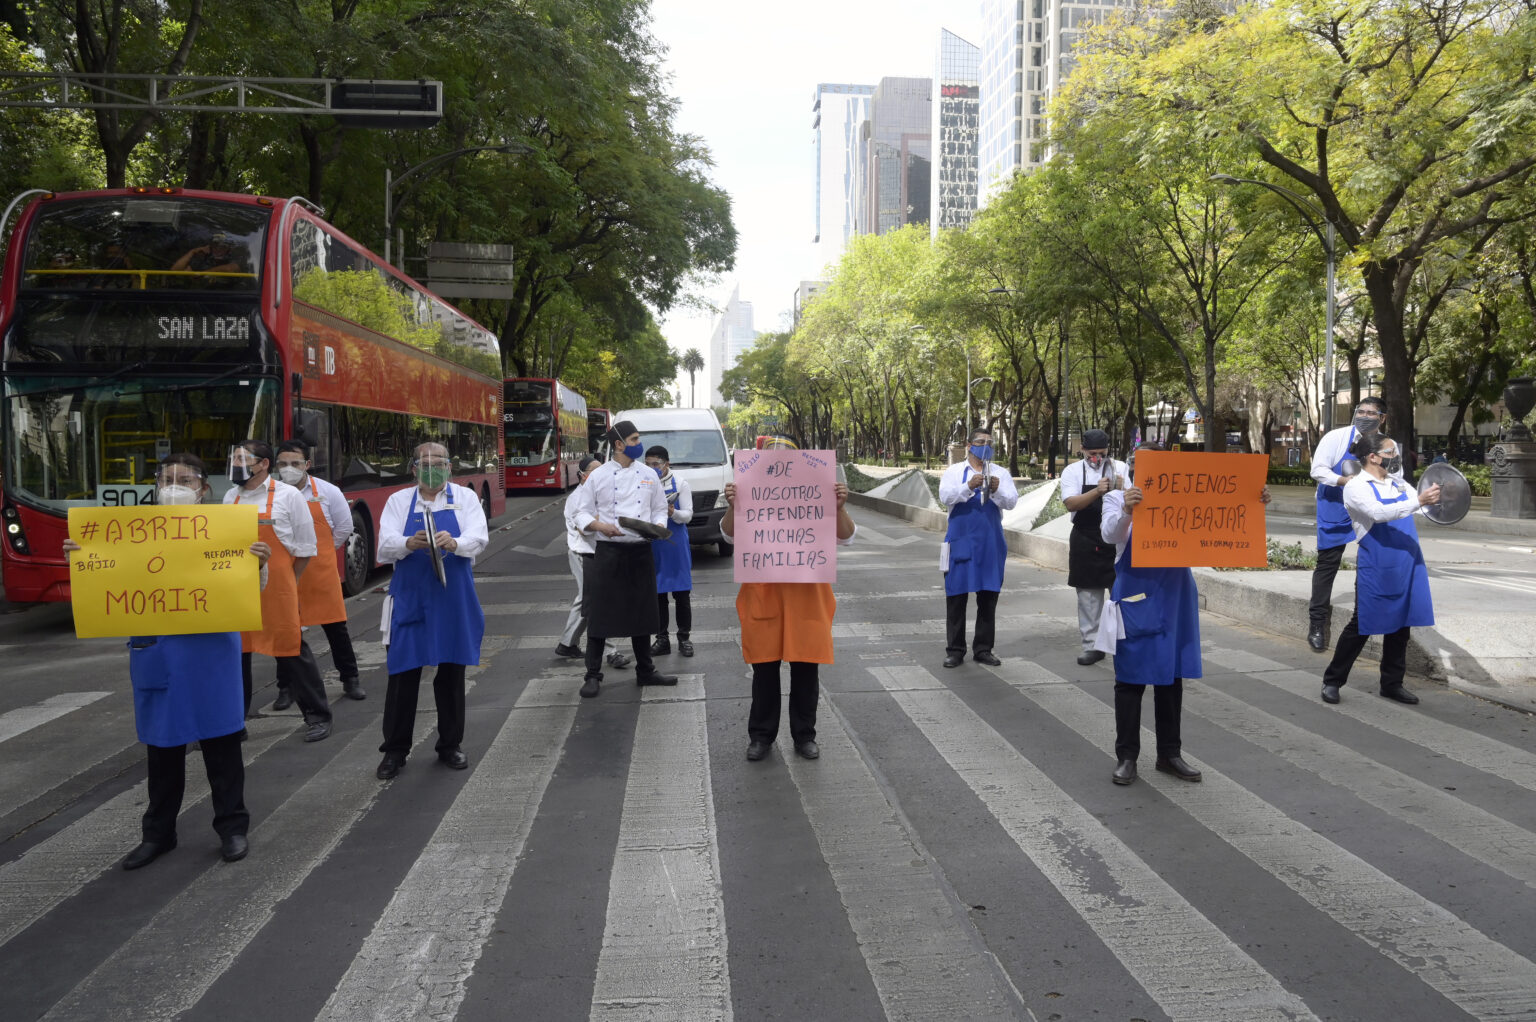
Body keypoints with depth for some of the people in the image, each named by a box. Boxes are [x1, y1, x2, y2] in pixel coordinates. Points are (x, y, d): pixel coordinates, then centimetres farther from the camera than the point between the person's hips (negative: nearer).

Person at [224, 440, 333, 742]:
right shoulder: (231, 497, 9)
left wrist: (287, 582, 1)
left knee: (292, 651, -1)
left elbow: (305, 547, -2)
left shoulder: (287, 496, -5)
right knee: (236, 652, 11)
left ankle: (318, 717, 10)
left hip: (277, 591, -5)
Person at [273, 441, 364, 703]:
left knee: (335, 626, 7)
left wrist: (321, 553, 9)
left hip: (321, 572, 0)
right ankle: (286, 688, 19)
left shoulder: (328, 492, -2)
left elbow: (344, 527, 7)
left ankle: (350, 680, 21)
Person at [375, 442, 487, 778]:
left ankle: (450, 745, 23)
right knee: (403, 673, 1)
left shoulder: (465, 497, 6)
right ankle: (395, 749, 14)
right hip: (410, 599, 0)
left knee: (452, 670, 9)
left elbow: (479, 537, -9)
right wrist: (409, 543, -28)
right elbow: (385, 543, -6)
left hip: (453, 600, 0)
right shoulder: (399, 500, 7)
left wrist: (455, 543, -31)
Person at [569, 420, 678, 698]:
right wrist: (600, 526, -18)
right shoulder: (599, 475, -1)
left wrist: (658, 526, -7)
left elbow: (659, 508, 14)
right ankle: (593, 675, 9)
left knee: (642, 612, 12)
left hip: (641, 552, 3)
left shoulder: (648, 475, 8)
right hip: (608, 552, -3)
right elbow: (582, 513, 1)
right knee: (599, 614, -1)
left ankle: (645, 671, 25)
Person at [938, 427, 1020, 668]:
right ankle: (955, 650, 11)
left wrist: (997, 490, -24)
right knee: (956, 596, 2)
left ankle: (983, 649, 18)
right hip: (961, 541, -2)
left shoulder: (1000, 474, 8)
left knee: (988, 597, 7)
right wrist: (968, 486, -27)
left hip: (991, 543, 2)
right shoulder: (955, 471, 4)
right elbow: (945, 497, -11)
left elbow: (1011, 502, -4)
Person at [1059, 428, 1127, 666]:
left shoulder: (1120, 468, 5)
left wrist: (1120, 490, -23)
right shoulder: (1072, 471, 1)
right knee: (1089, 595, 6)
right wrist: (1097, 491, -28)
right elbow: (1071, 503, -14)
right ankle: (1092, 645, 14)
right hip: (1086, 542, 0)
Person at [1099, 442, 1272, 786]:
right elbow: (1109, 534, -19)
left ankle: (1169, 753, 23)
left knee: (1172, 675, 11)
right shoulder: (1118, 498, -1)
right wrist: (1126, 511, -39)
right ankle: (1126, 756, 13)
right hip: (1136, 595, -4)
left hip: (1174, 596, 4)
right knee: (1131, 677, 3)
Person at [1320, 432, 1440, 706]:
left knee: (1400, 624, 11)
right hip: (1375, 570, -6)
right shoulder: (1356, 488, -9)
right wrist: (1418, 502, -32)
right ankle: (1333, 680, 10)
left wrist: (1436, 496, -2)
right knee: (1361, 625, -1)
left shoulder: (1398, 484, 13)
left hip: (1406, 566, 7)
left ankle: (1392, 683, 23)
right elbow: (1379, 513, -24)